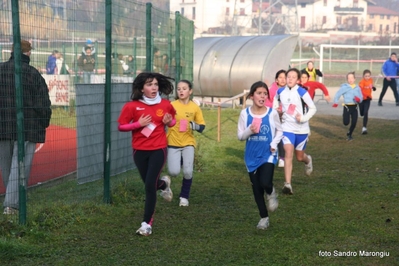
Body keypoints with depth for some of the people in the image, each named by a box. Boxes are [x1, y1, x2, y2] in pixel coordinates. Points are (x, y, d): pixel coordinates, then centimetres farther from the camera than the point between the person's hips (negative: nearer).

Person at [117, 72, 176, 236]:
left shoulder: (165, 105, -4)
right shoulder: (132, 106, -9)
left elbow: (173, 121, 14)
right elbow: (121, 126, -5)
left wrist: (169, 122, -10)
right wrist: (138, 124, -20)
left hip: (158, 150, -1)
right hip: (140, 151, 1)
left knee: (150, 185, -10)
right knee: (150, 184, 14)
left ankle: (147, 223, 0)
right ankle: (163, 184, 53)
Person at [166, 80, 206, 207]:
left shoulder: (195, 108, -2)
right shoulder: (171, 105, -6)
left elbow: (202, 126, 3)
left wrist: (194, 125, -16)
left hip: (188, 143, 1)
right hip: (173, 143, -1)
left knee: (188, 171, -8)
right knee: (174, 172, -13)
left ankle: (184, 196, 16)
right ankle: (178, 162, 25)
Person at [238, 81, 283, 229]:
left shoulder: (272, 113, -6)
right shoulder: (245, 113, -4)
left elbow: (279, 131, 8)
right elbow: (240, 136, 2)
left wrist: (274, 143, -9)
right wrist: (250, 131, -18)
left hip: (268, 155, -2)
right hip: (252, 156, 2)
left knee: (265, 183, -21)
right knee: (256, 188, 8)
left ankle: (271, 194, 17)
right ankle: (264, 218, 25)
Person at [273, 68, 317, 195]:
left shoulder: (302, 92, -15)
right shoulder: (280, 91, -4)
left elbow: (313, 108, -8)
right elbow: (276, 101, 19)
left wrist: (303, 118, -22)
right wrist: (276, 110, 1)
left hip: (301, 129, -1)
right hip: (287, 127, 1)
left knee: (299, 157, 13)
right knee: (288, 153, -18)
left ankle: (308, 160, 53)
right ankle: (287, 184, -20)